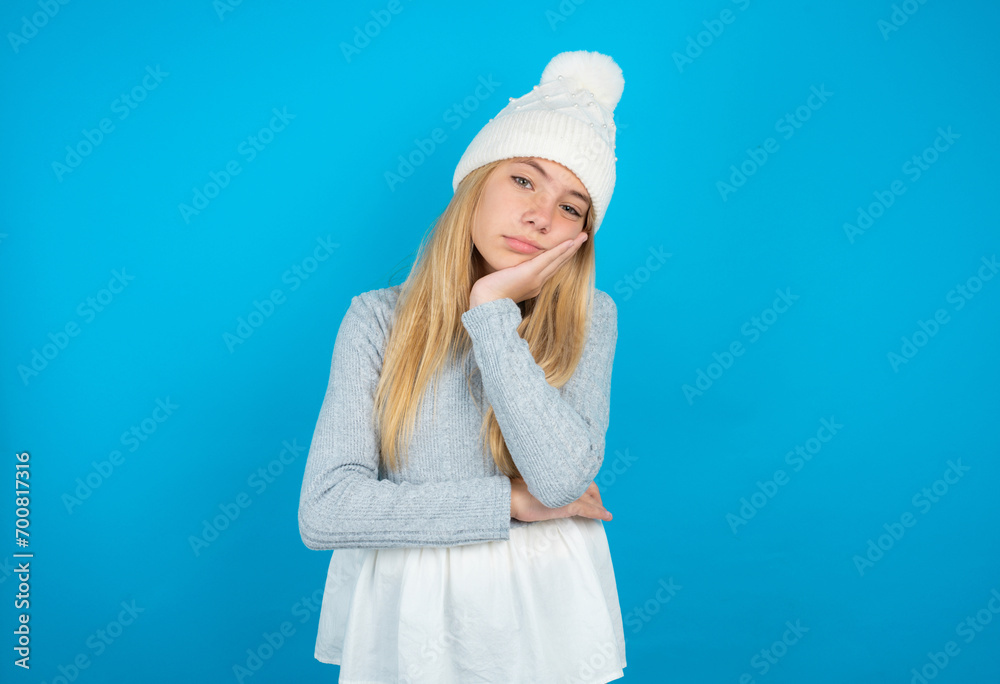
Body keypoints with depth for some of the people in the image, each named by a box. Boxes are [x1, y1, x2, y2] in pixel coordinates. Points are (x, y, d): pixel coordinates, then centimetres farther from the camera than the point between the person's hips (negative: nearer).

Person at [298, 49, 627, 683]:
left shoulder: (587, 321, -8)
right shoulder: (380, 317, -8)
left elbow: (563, 478, -24)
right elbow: (323, 511, -17)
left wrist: (492, 310, -21)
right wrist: (513, 503, -18)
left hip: (541, 607, 0)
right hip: (407, 607, 0)